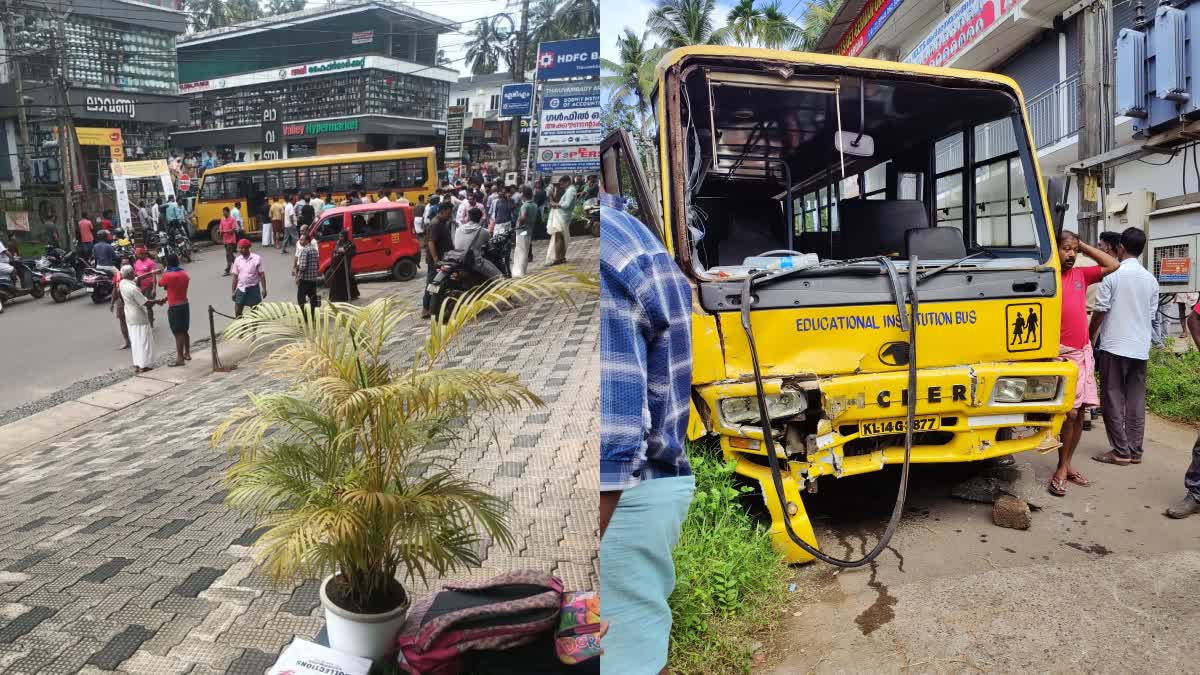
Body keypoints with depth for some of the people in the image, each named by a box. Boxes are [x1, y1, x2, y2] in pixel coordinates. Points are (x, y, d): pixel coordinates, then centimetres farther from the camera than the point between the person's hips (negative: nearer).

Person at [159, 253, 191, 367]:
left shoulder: (167, 275, -16)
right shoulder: (184, 274, 4)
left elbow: (160, 284, 3)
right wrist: (166, 298, 19)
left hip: (174, 307, -7)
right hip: (185, 304, 7)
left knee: (178, 333, -3)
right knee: (184, 331, 17)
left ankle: (180, 358, 0)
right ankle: (187, 354, 27)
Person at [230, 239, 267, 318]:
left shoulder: (256, 258, -9)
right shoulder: (237, 260, 1)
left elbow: (262, 274, -6)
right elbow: (235, 277, 6)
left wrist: (264, 289, -9)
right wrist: (233, 291, 6)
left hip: (253, 288, -3)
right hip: (241, 289, 3)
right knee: (237, 314, 4)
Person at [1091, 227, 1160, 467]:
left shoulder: (1113, 275, -9)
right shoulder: (1151, 279, 7)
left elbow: (1100, 312, -8)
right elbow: (1152, 316, 12)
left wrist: (1091, 338, 5)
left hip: (1114, 346, -5)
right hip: (1140, 348, 5)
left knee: (1113, 400, 1)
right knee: (1136, 401, 9)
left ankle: (1121, 451, 1)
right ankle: (1135, 451, 12)